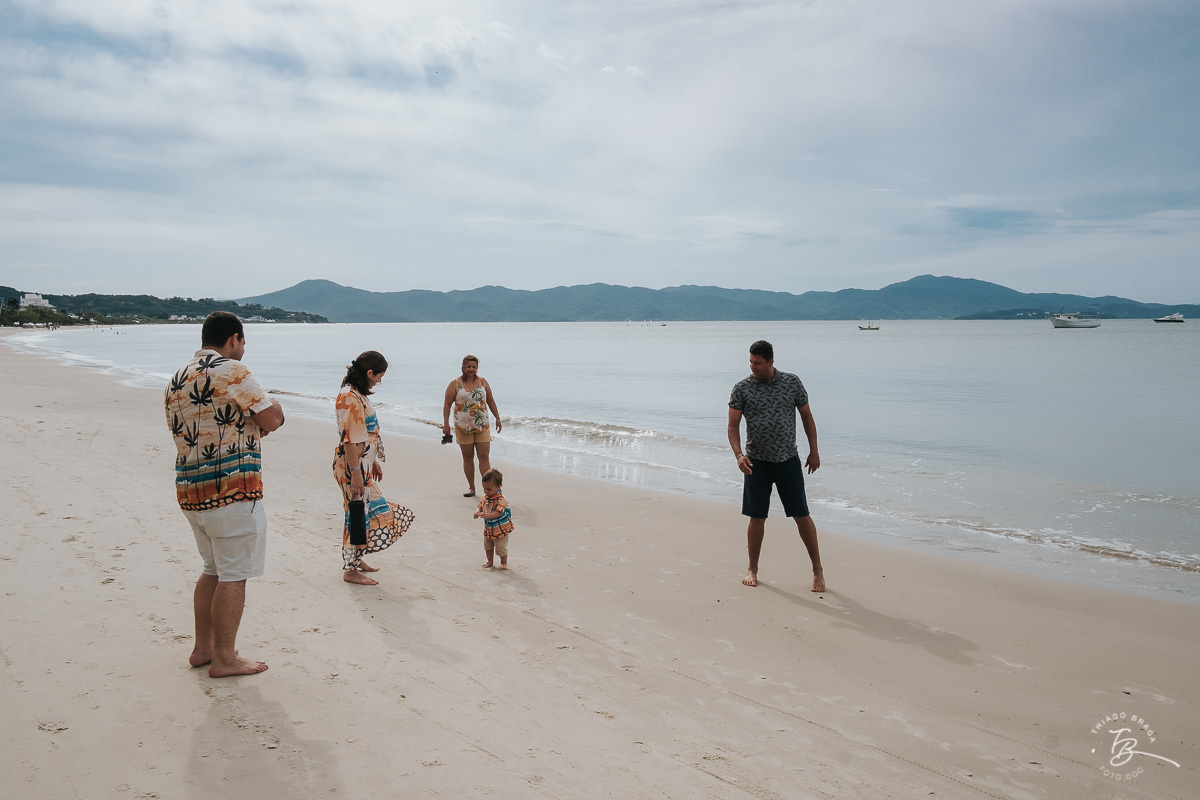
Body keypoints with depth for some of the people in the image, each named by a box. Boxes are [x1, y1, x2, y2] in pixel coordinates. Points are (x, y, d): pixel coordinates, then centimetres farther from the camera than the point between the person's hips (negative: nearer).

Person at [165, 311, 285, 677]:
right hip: (232, 488, -9)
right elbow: (272, 420, -13)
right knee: (234, 576, 2)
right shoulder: (230, 371, -11)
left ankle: (203, 647, 28)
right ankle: (224, 658, 10)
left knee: (214, 570, 21)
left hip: (190, 489, 9)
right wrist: (270, 404, 10)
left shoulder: (176, 381, 16)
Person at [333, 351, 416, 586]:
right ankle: (351, 570, 9)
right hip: (352, 466, -10)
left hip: (364, 464, 10)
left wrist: (374, 462, 23)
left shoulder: (358, 394, 12)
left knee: (365, 510, 18)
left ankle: (356, 559, 31)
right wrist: (356, 473, -23)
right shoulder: (350, 397, -20)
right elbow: (349, 439, -23)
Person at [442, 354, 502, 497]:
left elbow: (491, 401, 15)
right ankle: (471, 488, 16)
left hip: (482, 426, 1)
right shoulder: (455, 384, -2)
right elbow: (447, 404, -1)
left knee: (484, 457, -5)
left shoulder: (482, 382, 7)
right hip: (463, 427, -1)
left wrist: (497, 418, 13)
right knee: (468, 457, 6)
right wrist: (446, 424, -7)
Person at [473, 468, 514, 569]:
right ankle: (490, 562, 35)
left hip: (500, 528, -7)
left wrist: (486, 515, -42)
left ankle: (504, 563, 22)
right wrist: (477, 512, -19)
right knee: (487, 546, 18)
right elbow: (480, 506, 6)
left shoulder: (501, 499, -25)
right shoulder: (484, 497, -2)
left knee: (501, 547, 3)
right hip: (488, 528, 7)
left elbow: (498, 513, -31)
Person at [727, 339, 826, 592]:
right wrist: (739, 454, -19)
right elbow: (733, 425, -4)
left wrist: (814, 451, 7)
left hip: (789, 460, 1)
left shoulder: (792, 382, -1)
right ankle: (752, 569, 20)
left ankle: (817, 569, 15)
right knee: (757, 517, 2)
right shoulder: (742, 388, -5)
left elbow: (806, 415, 8)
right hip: (757, 462, 0)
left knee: (802, 515, 2)